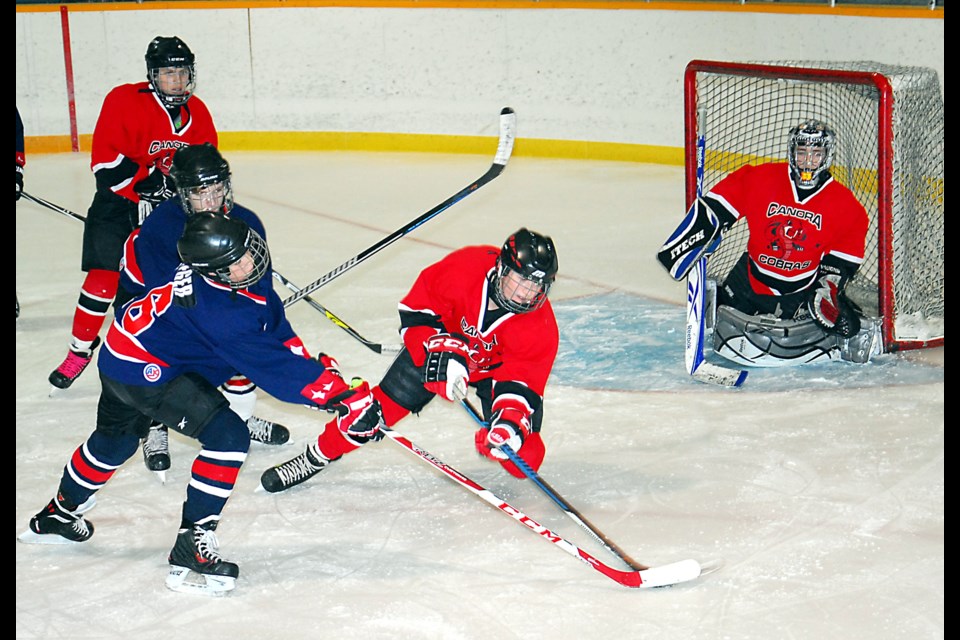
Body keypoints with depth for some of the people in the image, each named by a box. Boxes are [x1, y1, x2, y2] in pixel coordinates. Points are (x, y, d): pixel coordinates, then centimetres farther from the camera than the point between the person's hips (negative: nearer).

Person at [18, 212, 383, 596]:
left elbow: (277, 335, 2)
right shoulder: (221, 310, -36)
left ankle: (58, 516, 57)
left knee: (115, 439, 32)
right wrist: (342, 398, -34)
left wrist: (318, 367, -9)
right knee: (228, 436, -20)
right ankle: (191, 548, -15)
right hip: (145, 373, -11)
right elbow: (275, 369, -35)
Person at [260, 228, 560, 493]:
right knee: (386, 404, -9)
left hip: (497, 368, 0)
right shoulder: (464, 268, -34)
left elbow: (521, 381, -28)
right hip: (440, 340, 0)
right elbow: (416, 311, -21)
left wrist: (510, 421, -47)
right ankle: (318, 456, 11)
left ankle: (490, 441, 21)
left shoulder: (540, 326, -32)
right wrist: (440, 351, -33)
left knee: (523, 456, -16)